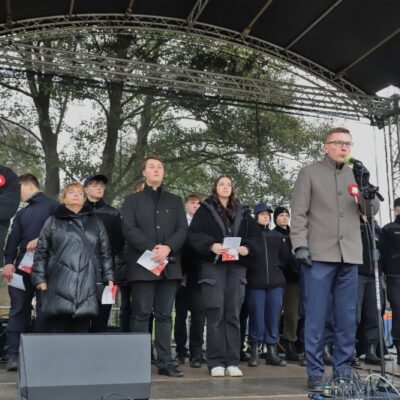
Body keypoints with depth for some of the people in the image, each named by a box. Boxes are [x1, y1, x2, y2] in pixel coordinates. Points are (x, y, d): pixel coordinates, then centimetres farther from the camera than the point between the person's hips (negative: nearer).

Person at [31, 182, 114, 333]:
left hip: (87, 286, 1)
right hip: (59, 286, -1)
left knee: (82, 329, 1)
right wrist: (40, 278, 0)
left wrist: (108, 278, 7)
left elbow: (105, 252, 15)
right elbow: (41, 252, 8)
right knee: (59, 329, -3)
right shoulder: (53, 222, 12)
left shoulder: (96, 223, 17)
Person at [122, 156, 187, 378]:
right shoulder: (132, 200, 10)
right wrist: (151, 249, -15)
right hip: (142, 264, -2)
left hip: (169, 265, 2)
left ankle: (166, 362, 8)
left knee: (164, 315, 5)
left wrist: (168, 247, -12)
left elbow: (182, 230, 6)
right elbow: (129, 229, -3)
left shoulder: (175, 201, 17)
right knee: (141, 314, -1)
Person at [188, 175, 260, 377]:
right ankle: (216, 362, 3)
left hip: (237, 266, 3)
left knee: (233, 314, 3)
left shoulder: (242, 212, 18)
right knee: (216, 314, -4)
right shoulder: (205, 210, 9)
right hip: (213, 265, -3)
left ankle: (232, 361, 7)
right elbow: (193, 234, -2)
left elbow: (255, 235, 13)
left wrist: (247, 248, -7)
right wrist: (211, 245, -18)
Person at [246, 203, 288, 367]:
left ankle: (272, 352, 12)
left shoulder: (277, 236, 17)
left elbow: (285, 257, 19)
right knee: (257, 317, -3)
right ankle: (254, 352, 8)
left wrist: (276, 267, 14)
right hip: (255, 282, -3)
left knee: (274, 317, 4)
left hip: (275, 282, 4)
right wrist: (250, 269, 1)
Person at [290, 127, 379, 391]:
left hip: (349, 256, 4)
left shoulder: (355, 175, 16)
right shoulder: (310, 173, 5)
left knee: (347, 319, 7)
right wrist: (300, 245, -11)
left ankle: (343, 371, 17)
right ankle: (315, 373, 7)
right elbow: (299, 213, 0)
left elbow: (372, 211, 11)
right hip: (319, 254, -4)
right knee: (317, 317, -1)